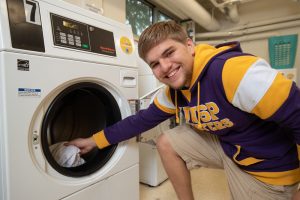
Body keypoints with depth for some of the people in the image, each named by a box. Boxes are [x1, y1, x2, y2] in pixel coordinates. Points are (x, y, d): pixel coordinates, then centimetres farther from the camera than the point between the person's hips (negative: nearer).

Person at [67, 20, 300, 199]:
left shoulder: (233, 69, -33)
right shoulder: (173, 93, -7)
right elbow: (142, 119, 0)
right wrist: (95, 140, 1)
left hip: (268, 165, -5)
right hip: (223, 143, 6)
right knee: (166, 143, 0)